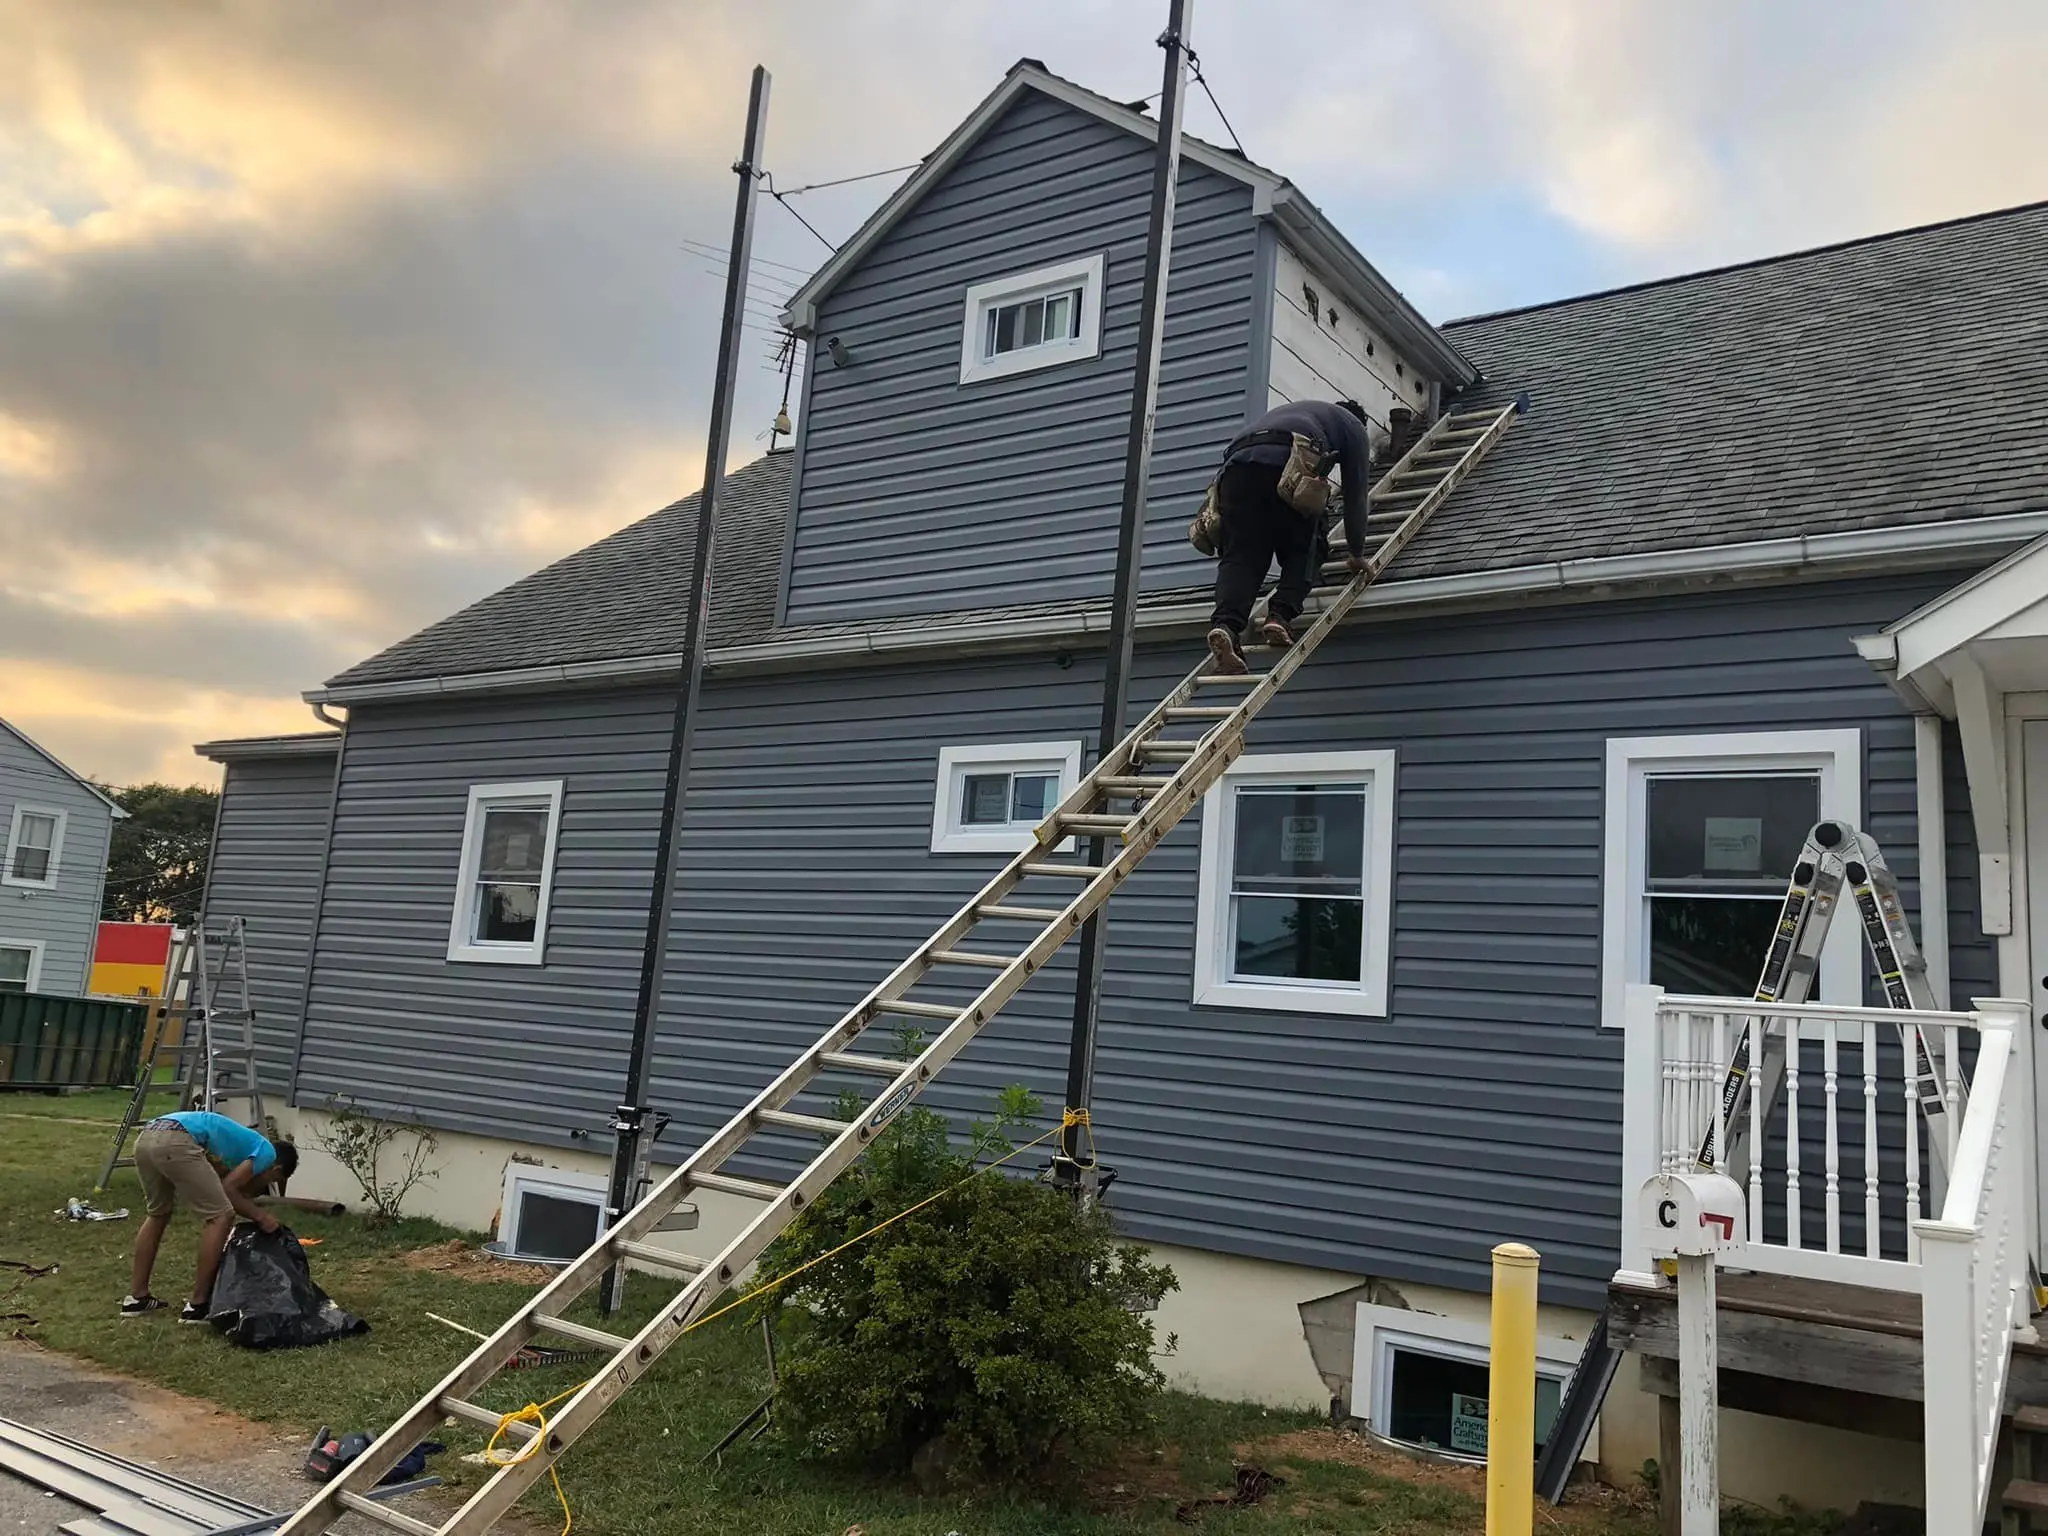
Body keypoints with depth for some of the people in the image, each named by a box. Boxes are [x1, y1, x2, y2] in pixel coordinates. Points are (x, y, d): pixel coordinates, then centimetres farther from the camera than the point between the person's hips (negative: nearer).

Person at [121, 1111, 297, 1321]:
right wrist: (260, 1216, 16)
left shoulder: (246, 1143, 36)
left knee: (158, 1214, 31)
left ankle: (136, 1297, 33)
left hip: (146, 1138, 10)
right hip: (175, 1141, -10)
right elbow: (227, 1189, 4)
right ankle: (198, 1305, 4)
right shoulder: (267, 1152, 14)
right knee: (221, 1216, 1)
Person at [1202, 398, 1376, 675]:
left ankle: (1225, 623, -27)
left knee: (1240, 555, -3)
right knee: (1302, 548, 11)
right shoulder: (1354, 426, 32)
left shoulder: (1287, 410, 47)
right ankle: (1281, 616, -10)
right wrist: (1356, 552, 37)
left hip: (1238, 460, 4)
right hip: (1289, 462, -4)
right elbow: (1355, 495, 27)